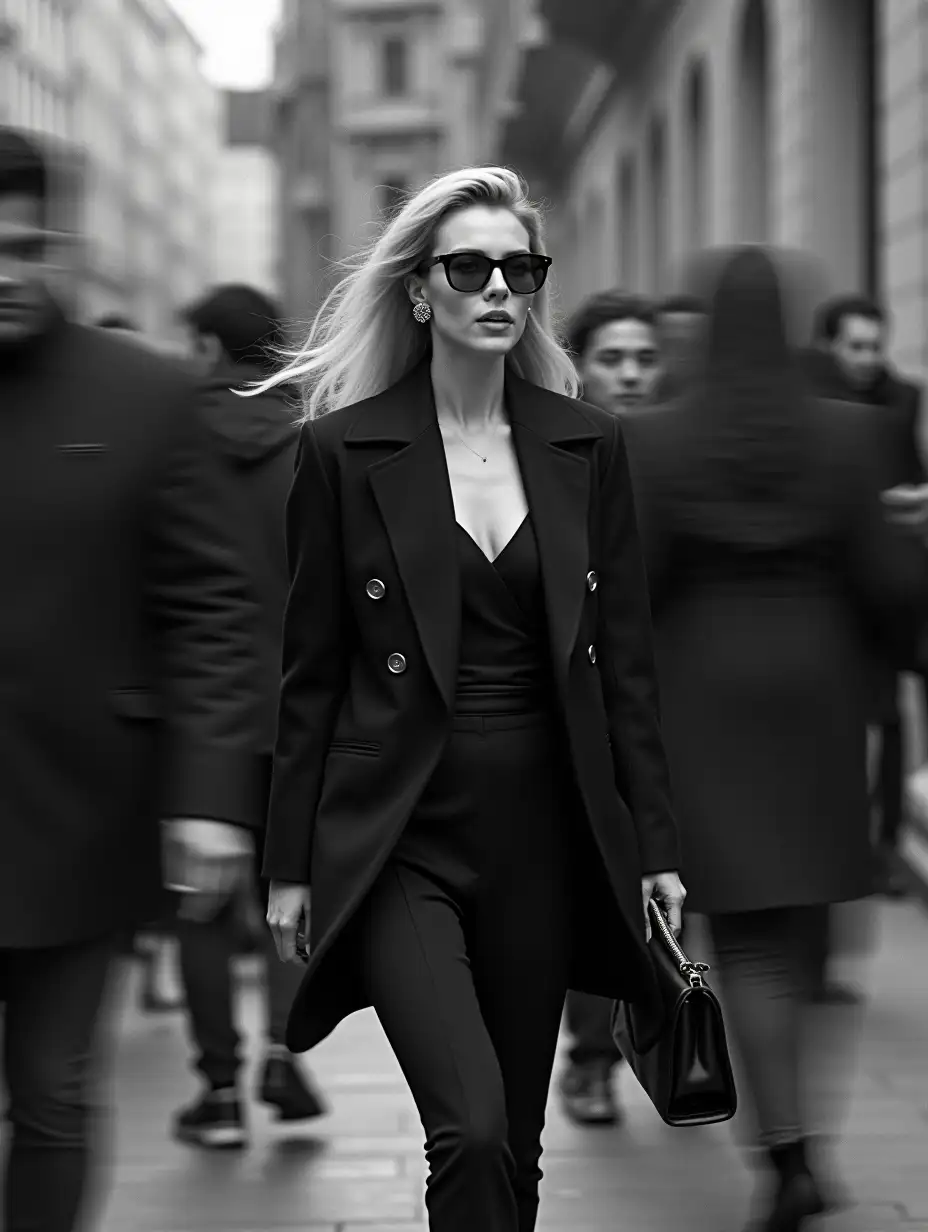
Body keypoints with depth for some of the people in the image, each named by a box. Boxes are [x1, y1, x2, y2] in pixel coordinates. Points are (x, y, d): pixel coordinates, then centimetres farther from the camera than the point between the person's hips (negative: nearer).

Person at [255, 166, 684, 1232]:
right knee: (471, 1134, -20)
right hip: (397, 835, -3)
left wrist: (654, 845, 5)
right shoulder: (344, 447, -2)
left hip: (544, 831, 3)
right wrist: (289, 863, 1)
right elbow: (312, 672, 1)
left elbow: (624, 660, 8)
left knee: (515, 1142, 9)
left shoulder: (586, 445, 6)